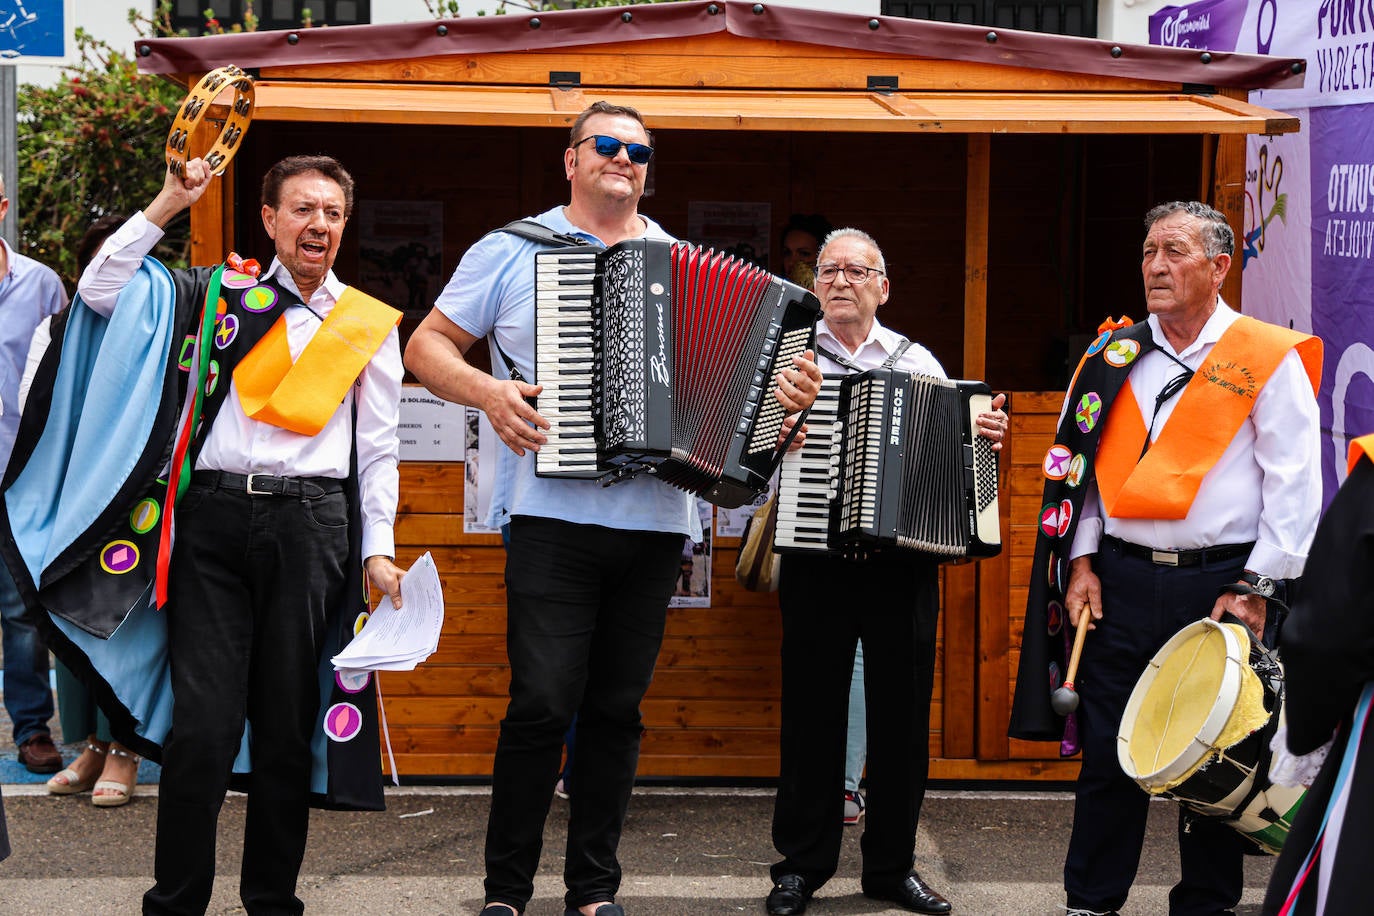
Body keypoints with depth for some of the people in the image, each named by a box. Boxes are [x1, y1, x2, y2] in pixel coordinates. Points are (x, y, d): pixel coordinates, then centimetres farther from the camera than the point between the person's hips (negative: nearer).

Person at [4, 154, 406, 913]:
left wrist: (378, 550, 4)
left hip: (310, 520, 1)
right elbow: (100, 290, 4)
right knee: (202, 723, -7)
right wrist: (169, 203, 3)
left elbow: (379, 447, 13)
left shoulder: (369, 325, 14)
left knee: (289, 723, 5)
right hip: (214, 516, -1)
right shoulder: (216, 294, 12)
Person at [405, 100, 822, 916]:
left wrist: (786, 392, -3)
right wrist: (485, 390, -12)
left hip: (655, 524, 3)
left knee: (617, 709, 7)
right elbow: (427, 345, 7)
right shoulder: (513, 251, 7)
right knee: (543, 702, -10)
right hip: (553, 517, -3)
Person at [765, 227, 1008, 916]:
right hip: (815, 557, -1)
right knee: (811, 712, 2)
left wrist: (986, 437, -9)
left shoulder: (918, 362, 12)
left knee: (902, 715, 4)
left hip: (904, 560, 1)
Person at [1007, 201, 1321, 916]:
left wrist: (1256, 586, -10)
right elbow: (1077, 465, 13)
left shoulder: (1269, 360, -2)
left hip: (1220, 583, -3)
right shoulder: (1113, 355, 10)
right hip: (1120, 581, 3)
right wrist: (1082, 561, 4)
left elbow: (1294, 483, -5)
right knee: (1106, 751, 6)